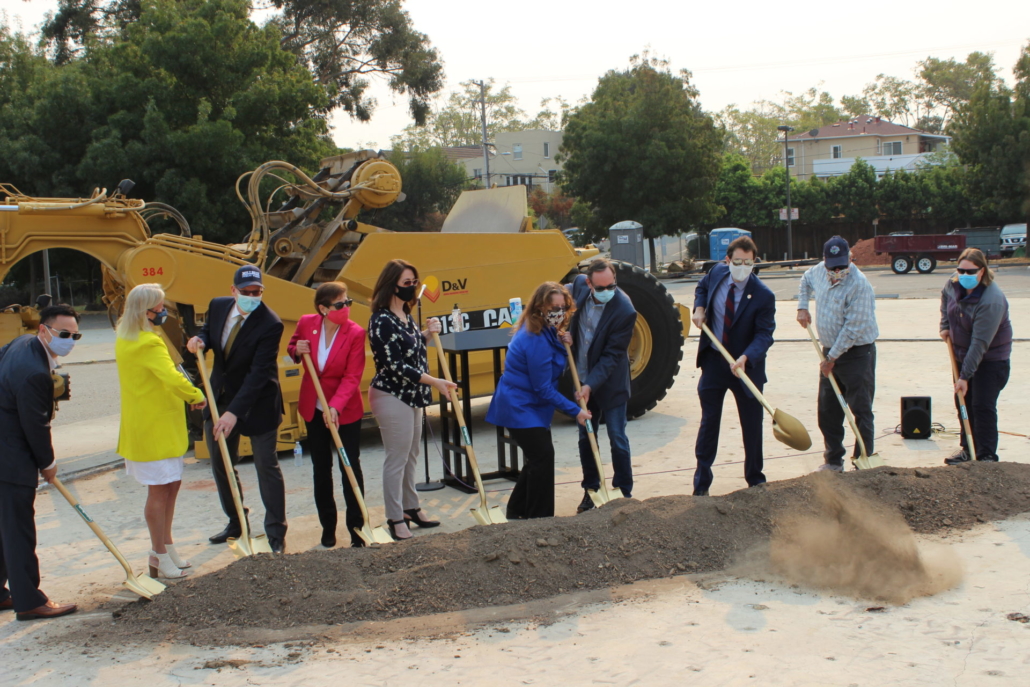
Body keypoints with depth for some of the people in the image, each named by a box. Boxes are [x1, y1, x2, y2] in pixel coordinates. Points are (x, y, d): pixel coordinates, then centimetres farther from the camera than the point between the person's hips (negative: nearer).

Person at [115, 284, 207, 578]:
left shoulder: (125, 340, 10)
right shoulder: (149, 344, -21)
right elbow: (174, 379, -32)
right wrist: (197, 396, -16)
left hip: (145, 425, 10)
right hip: (154, 429, -10)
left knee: (171, 484, 17)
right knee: (159, 490, -2)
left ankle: (165, 546, 26)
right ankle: (160, 556, 7)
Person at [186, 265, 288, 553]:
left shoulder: (270, 324, -24)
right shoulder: (218, 306, -5)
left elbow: (258, 373, -28)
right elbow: (208, 332, 15)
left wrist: (234, 412, -34)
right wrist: (199, 341, -12)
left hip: (257, 402, -6)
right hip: (220, 397, 7)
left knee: (267, 466, 0)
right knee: (220, 464, 14)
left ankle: (276, 532, 9)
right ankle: (236, 523, 30)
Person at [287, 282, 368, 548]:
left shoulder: (355, 333, -17)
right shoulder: (306, 323, -8)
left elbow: (352, 377, -19)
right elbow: (291, 348, 12)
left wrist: (335, 407, -31)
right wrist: (297, 351, -12)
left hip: (346, 411, -4)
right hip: (313, 408, 4)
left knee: (350, 467, -1)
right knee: (321, 468, 12)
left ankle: (356, 527, 10)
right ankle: (328, 526, 24)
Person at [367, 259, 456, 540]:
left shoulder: (405, 314, 8)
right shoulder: (382, 321, -20)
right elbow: (395, 365, -23)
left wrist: (427, 334, 2)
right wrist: (434, 382, -22)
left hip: (411, 395, 9)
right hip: (391, 396, -9)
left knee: (410, 456, 18)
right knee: (397, 459, -1)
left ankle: (411, 508, 31)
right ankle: (395, 519, 9)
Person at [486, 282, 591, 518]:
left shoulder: (545, 331, 3)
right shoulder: (536, 340, -26)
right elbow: (544, 388, -23)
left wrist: (562, 345, -5)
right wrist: (575, 411, -19)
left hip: (530, 405, 10)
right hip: (520, 407, -10)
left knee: (539, 457, 16)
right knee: (543, 456, -10)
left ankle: (517, 511, 29)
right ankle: (539, 518, 0)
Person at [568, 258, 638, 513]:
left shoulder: (625, 310, -25)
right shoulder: (579, 284, -9)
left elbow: (612, 355, -22)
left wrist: (591, 385, -27)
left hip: (610, 383, -5)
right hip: (582, 378, 5)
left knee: (617, 439, 0)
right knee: (585, 439, 12)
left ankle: (624, 492, 15)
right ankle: (591, 491, 24)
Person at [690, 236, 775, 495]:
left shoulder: (763, 295, -18)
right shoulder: (717, 272, -5)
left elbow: (764, 335, -20)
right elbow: (702, 287, 19)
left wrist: (745, 358, -37)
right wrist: (699, 308, -2)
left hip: (747, 366, -3)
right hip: (714, 361, 3)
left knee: (752, 425, 8)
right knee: (709, 422, 7)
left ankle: (755, 480, 27)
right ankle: (701, 484, 17)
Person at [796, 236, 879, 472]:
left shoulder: (859, 285, -22)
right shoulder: (820, 271, 1)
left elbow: (852, 329, -22)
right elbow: (806, 280, 28)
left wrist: (832, 358, -16)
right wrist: (802, 307, 14)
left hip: (857, 354, -8)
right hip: (830, 351, 8)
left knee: (861, 411, -3)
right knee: (827, 412, 12)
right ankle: (833, 461, 23)